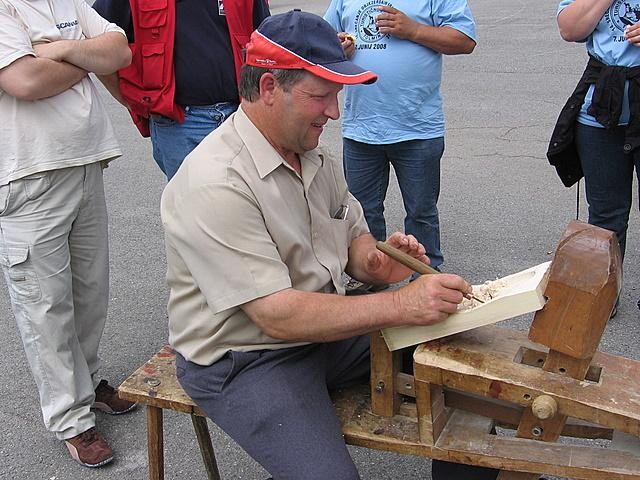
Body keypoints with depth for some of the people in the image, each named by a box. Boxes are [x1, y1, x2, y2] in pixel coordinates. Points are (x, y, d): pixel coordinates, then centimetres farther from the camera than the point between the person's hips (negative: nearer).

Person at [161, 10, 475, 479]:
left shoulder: (312, 155, 2)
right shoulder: (215, 184, -26)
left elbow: (353, 235, 10)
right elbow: (279, 316, -29)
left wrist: (373, 260, -14)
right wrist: (400, 305, -30)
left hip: (326, 328, 8)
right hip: (243, 359, -7)